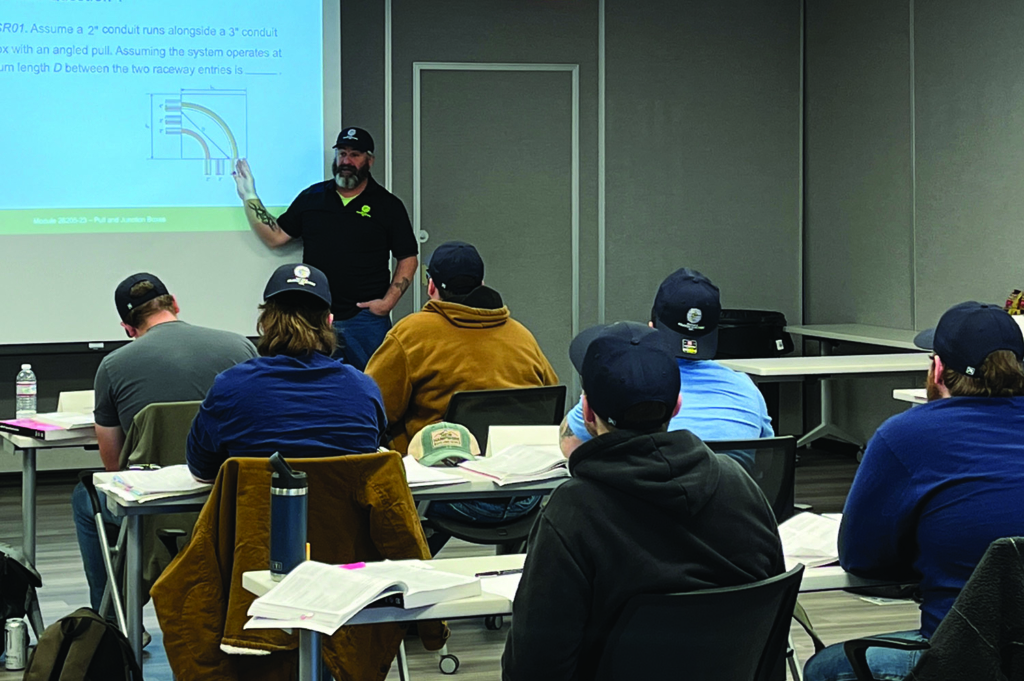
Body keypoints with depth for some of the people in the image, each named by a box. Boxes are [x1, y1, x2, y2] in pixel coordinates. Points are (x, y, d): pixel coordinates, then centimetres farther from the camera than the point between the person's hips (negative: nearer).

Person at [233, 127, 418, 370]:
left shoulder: (388, 205, 3)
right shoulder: (311, 197, 11)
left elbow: (408, 258, 3)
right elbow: (275, 237, 12)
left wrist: (388, 302, -8)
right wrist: (250, 197, 5)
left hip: (366, 317, -2)